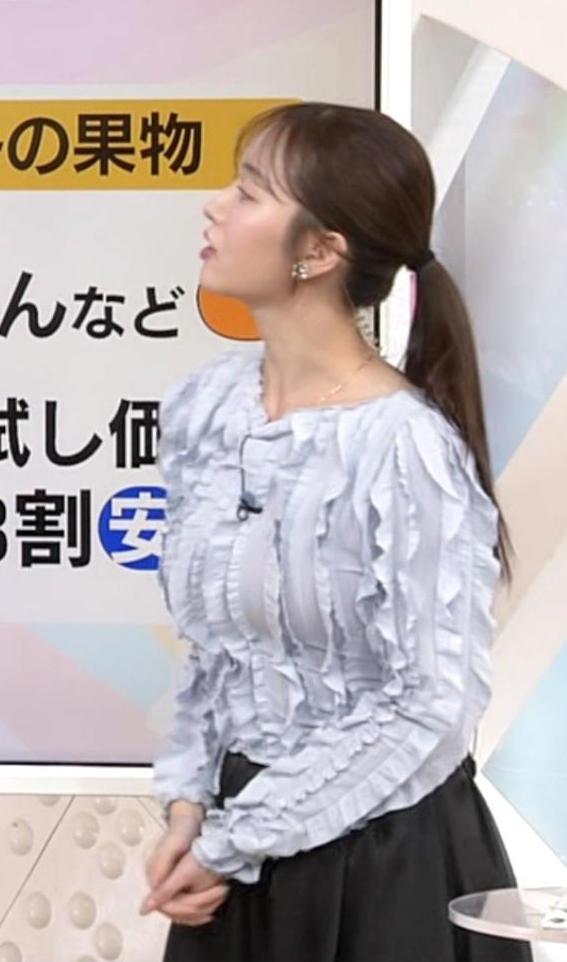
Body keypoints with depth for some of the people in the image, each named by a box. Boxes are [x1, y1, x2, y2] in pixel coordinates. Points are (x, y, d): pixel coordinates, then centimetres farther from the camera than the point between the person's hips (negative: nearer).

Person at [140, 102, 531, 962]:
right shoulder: (204, 407, -2)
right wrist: (192, 803, -5)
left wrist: (234, 843, -15)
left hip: (383, 859, -5)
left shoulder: (403, 445, -21)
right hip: (244, 842, 6)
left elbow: (433, 708, -19)